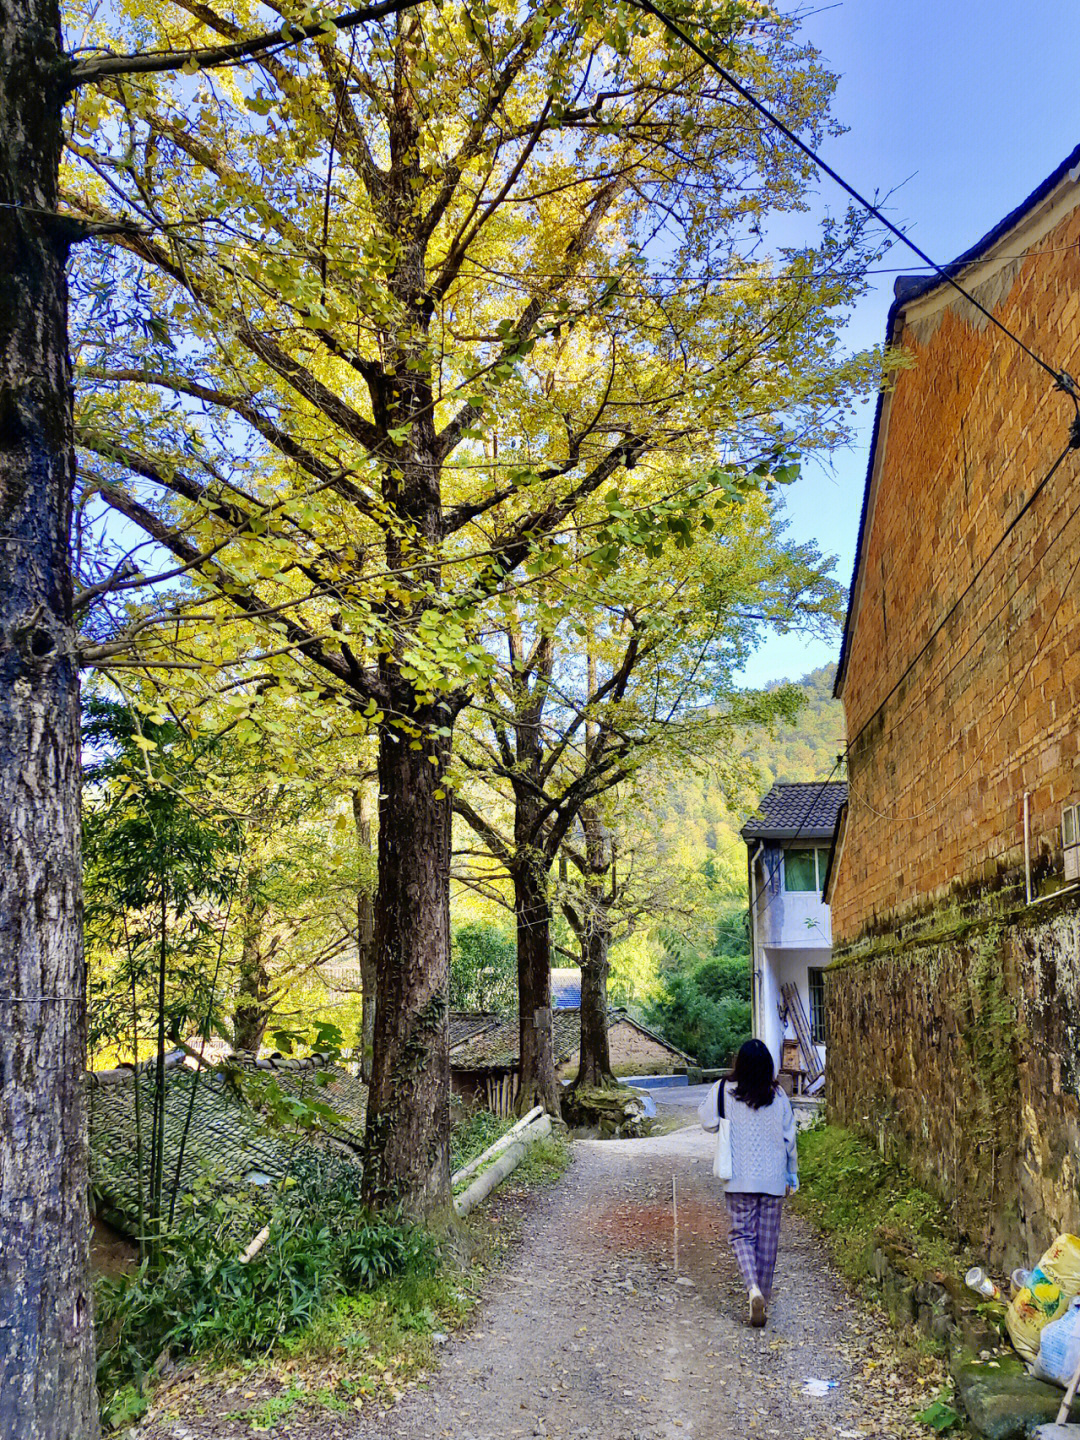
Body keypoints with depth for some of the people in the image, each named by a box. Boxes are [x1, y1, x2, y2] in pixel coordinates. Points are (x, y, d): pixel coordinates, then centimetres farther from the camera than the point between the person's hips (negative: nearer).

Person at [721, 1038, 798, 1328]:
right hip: (773, 1178, 2)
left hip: (740, 1178, -2)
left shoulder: (727, 1091, -7)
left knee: (742, 1233, 6)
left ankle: (753, 1288, -17)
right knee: (768, 1239, 11)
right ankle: (763, 1300, 16)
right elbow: (789, 1138, 3)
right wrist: (792, 1175, 13)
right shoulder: (778, 1096, -2)